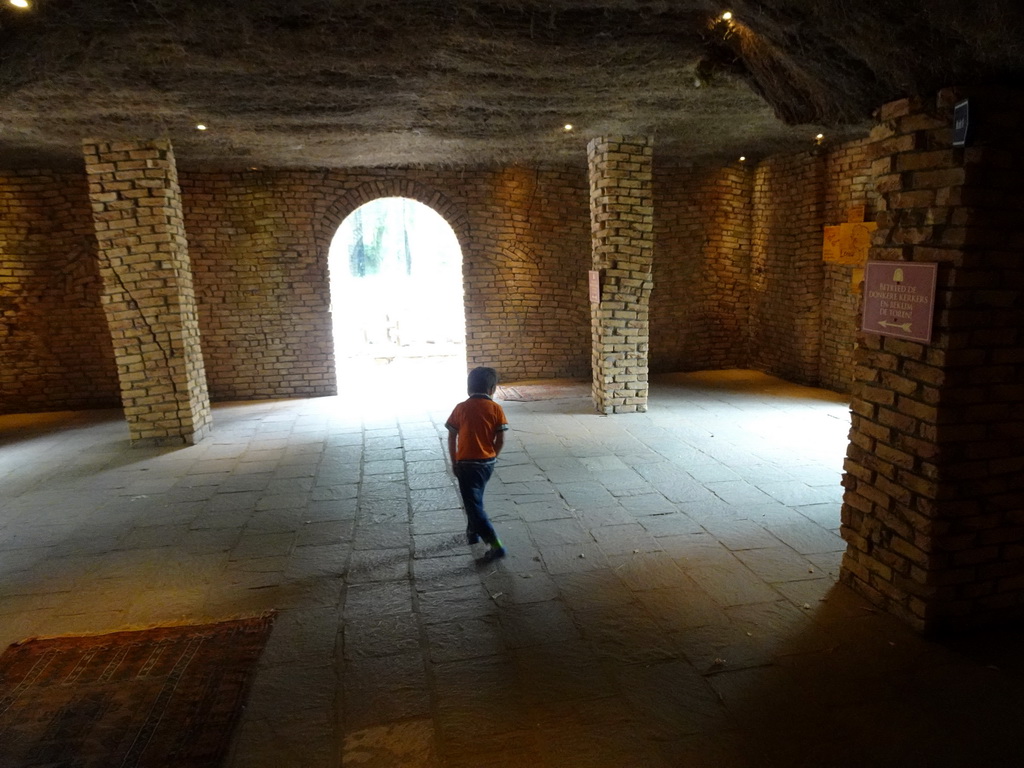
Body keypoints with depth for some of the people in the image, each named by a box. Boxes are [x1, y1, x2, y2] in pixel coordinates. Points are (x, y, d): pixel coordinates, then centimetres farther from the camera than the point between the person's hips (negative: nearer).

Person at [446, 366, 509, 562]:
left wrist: (454, 462, 7)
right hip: (487, 463, 4)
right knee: (475, 500, 26)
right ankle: (473, 532, 40)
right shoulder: (495, 409, -4)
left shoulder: (461, 408, -5)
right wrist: (491, 457, 12)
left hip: (467, 463, -3)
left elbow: (452, 437, -3)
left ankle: (495, 545, -8)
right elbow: (500, 440, -4)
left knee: (474, 505, -1)